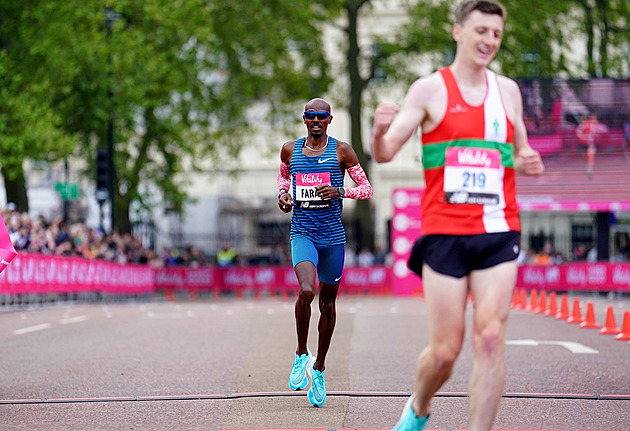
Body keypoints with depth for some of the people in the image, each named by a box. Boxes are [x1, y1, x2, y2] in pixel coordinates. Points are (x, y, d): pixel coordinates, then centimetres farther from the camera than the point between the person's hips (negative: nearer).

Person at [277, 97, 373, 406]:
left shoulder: (341, 151, 0)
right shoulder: (290, 150, 6)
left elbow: (366, 189, 2)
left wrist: (340, 191, -16)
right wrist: (283, 194, 6)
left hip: (333, 236, 0)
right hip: (302, 233, 0)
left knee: (327, 304, 9)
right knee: (306, 291, -26)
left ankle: (318, 369, 27)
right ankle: (301, 355, -3)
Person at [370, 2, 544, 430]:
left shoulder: (508, 90, 13)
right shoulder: (430, 89, 1)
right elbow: (384, 154, -4)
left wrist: (528, 162, 1)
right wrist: (379, 130, -28)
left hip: (499, 233, 3)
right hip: (445, 234, -3)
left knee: (490, 339, -11)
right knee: (445, 350, -1)